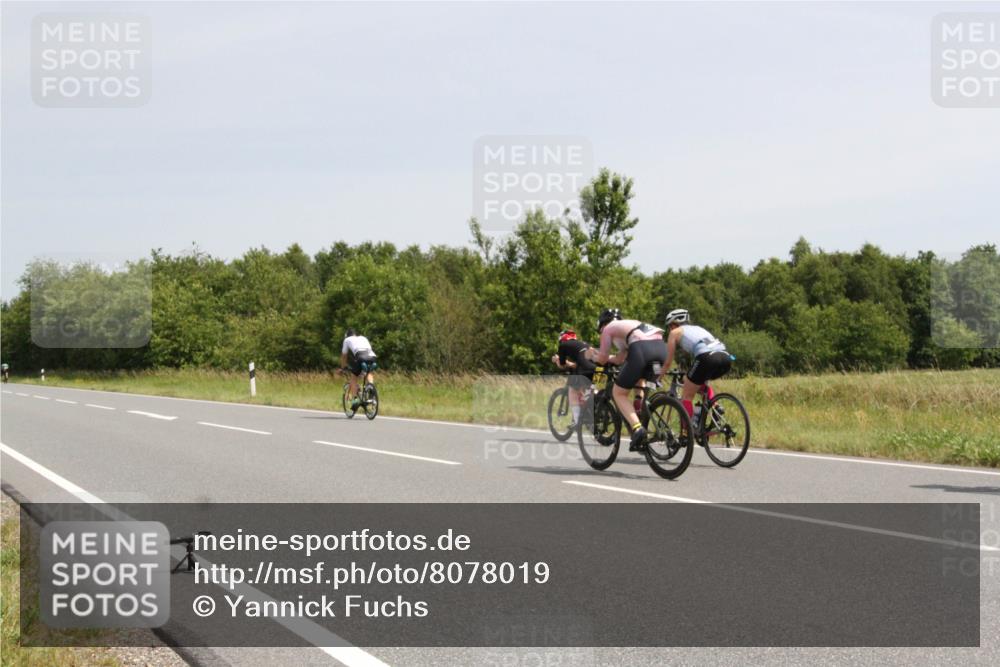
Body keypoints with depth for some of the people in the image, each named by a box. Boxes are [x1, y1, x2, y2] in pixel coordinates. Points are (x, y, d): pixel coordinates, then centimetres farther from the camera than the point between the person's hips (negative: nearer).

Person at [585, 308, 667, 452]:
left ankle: (637, 428, -14)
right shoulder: (630, 324, 39)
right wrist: (597, 353, 49)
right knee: (639, 382, 35)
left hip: (641, 351, -7)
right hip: (662, 348, 7)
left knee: (618, 393, 7)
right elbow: (619, 359, 39)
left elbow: (603, 359, 18)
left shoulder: (608, 328, 19)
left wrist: (591, 356, 38)